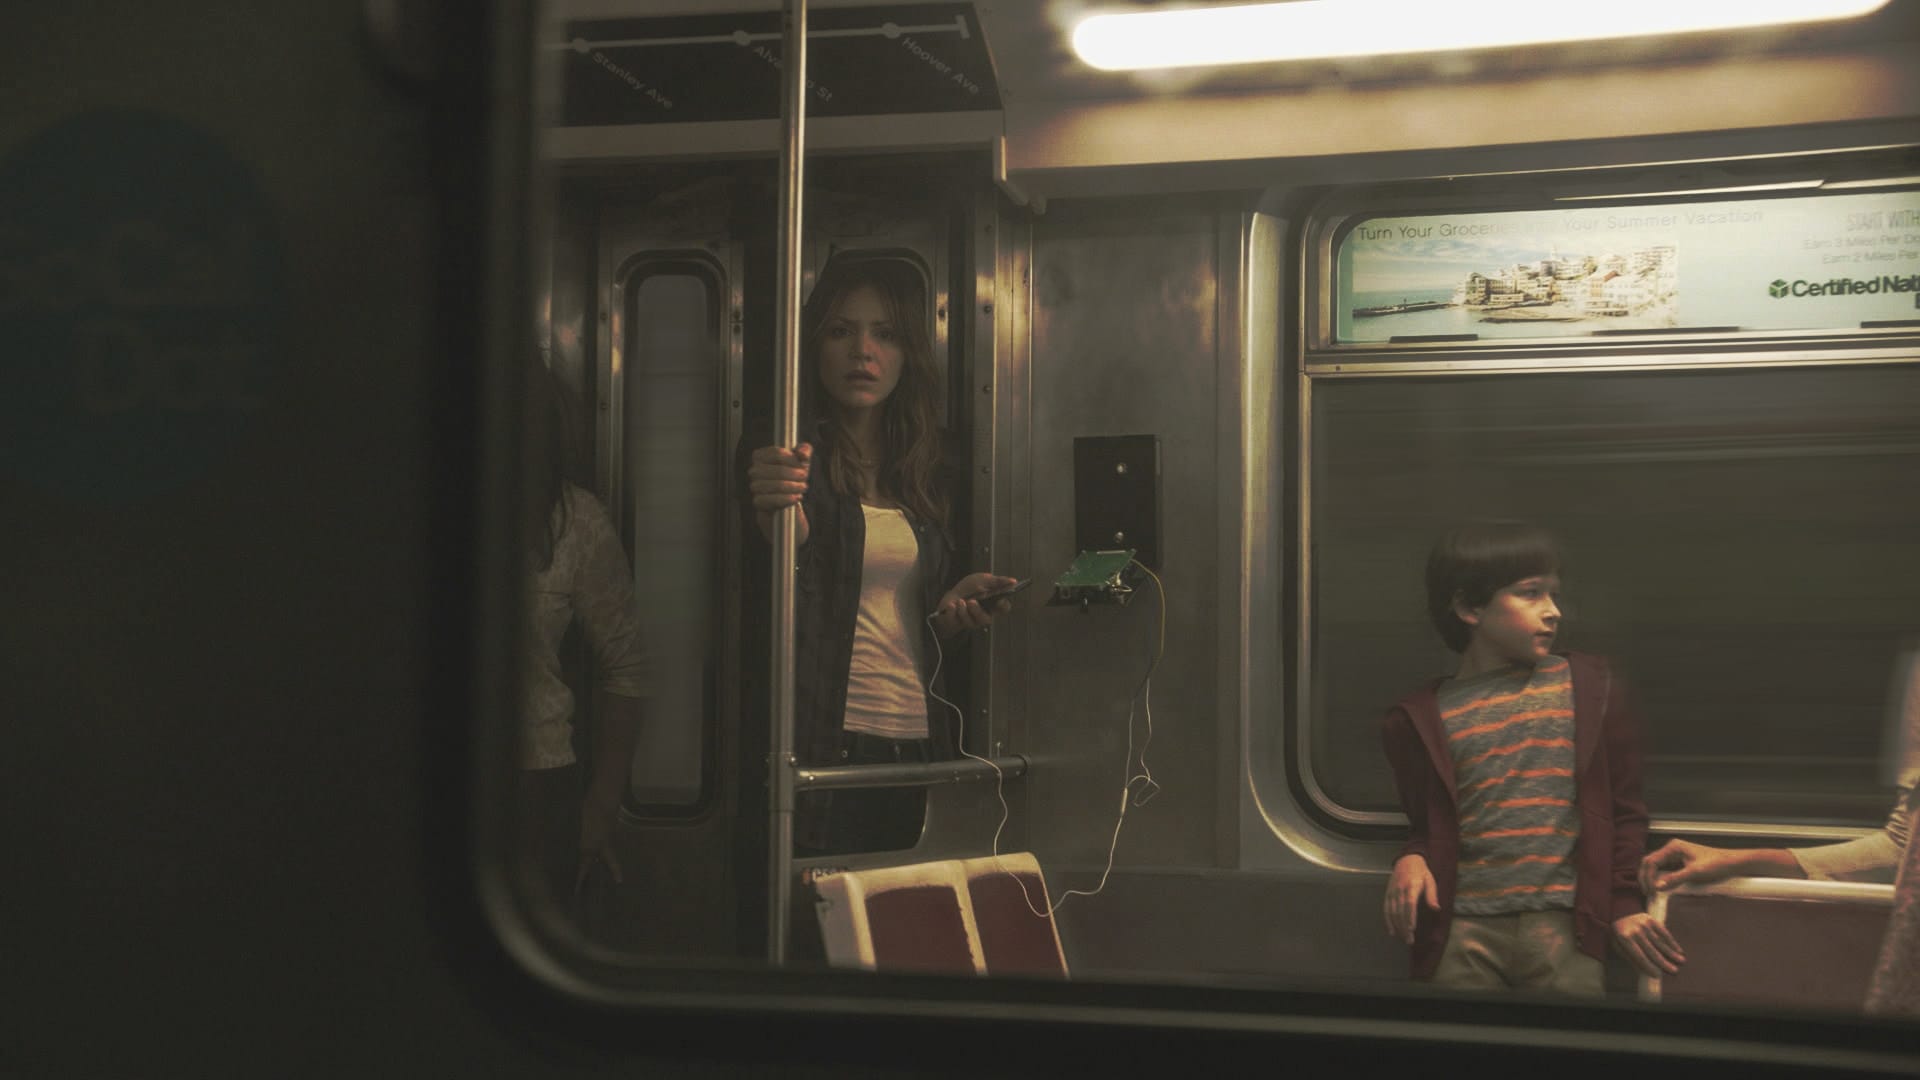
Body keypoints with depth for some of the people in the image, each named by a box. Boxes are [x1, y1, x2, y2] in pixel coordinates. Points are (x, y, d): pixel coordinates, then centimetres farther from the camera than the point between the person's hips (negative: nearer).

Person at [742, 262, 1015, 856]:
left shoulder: (935, 467, 14)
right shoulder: (792, 461, -2)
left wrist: (954, 609, 0)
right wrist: (782, 532, -34)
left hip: (920, 751, 5)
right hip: (823, 749, -5)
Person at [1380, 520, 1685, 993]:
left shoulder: (1590, 687, 8)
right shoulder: (1426, 716, 7)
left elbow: (1624, 809, 11)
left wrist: (1623, 902, 4)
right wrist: (1411, 860, -5)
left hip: (1564, 924, 0)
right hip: (1461, 929, 0)